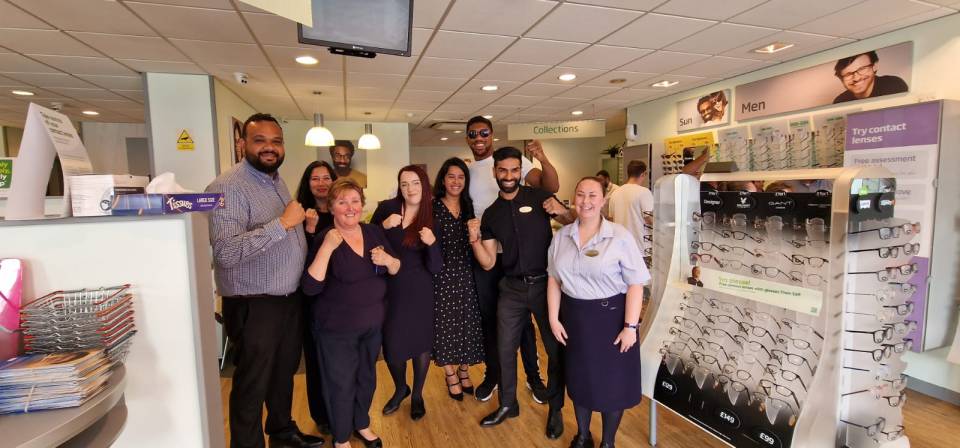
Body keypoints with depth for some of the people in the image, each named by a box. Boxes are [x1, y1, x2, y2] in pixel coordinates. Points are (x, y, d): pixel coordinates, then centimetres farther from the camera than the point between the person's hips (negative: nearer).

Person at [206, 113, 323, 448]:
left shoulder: (277, 181, 10)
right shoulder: (228, 187, -18)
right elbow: (226, 252, -30)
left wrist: (305, 224, 5)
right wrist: (282, 223, -30)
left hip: (290, 299, 9)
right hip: (254, 305, -8)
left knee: (284, 373, 24)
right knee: (252, 385, 9)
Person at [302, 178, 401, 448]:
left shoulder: (374, 232, -2)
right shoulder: (324, 239, -16)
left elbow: (396, 270, 6)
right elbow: (310, 288, -24)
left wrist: (387, 259, -16)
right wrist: (327, 248, -32)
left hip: (372, 324, 5)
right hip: (336, 328, -5)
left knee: (367, 378, 21)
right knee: (341, 383, 10)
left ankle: (362, 425, 46)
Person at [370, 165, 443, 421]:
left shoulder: (432, 216, -7)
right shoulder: (387, 208, -6)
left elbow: (435, 268, -10)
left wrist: (431, 243, -28)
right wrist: (384, 226, -17)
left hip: (418, 289, -1)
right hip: (388, 287, 1)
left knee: (420, 341, 10)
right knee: (391, 344, 7)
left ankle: (417, 395, 36)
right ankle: (400, 389, 38)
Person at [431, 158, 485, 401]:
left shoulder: (469, 207, 7)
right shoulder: (432, 206, -4)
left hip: (466, 274, 3)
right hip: (442, 275, -3)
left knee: (467, 324, 10)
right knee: (445, 325, 6)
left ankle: (464, 372, 31)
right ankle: (451, 377, 25)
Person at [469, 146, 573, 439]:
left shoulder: (539, 197, -6)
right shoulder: (491, 214, 5)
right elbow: (488, 263, 4)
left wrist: (562, 212, -25)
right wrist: (474, 238, -12)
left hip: (545, 283, -3)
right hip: (512, 288, 3)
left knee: (556, 348, 9)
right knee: (505, 349, 14)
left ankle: (555, 409, 31)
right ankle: (507, 404, 36)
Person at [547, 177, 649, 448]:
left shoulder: (620, 237, -12)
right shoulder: (561, 236, 1)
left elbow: (635, 284, -12)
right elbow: (554, 279, 6)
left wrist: (630, 327, -15)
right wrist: (554, 318, 2)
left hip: (611, 316, -3)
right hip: (574, 317, 4)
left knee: (612, 383, 10)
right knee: (579, 379, 19)